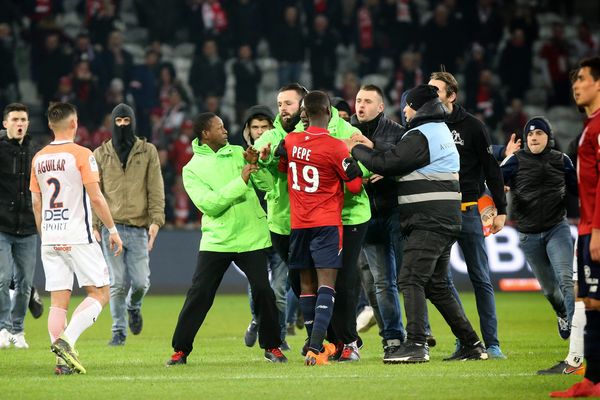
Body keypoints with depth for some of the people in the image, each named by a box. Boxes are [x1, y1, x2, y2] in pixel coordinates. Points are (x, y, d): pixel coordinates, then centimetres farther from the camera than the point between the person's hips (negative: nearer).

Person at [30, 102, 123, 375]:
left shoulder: (39, 158, 9)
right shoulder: (81, 155, -8)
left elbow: (36, 202, 14)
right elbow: (96, 198, -11)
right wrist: (112, 230, -2)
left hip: (49, 240, 6)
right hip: (78, 238, -6)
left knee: (58, 301, 6)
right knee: (99, 293, 3)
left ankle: (63, 361, -2)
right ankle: (66, 340, -16)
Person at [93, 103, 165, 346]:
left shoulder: (148, 152, 8)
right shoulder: (101, 154, 10)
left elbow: (155, 189, 3)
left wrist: (156, 220, -7)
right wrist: (95, 224, 2)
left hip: (138, 228, 0)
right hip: (112, 227, 0)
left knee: (140, 282, -5)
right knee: (118, 283, -3)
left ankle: (133, 307, 28)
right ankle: (119, 331, 7)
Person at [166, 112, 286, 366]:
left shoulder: (237, 153, 7)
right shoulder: (192, 169, -2)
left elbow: (266, 186, 5)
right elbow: (208, 203, -16)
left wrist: (255, 166, -12)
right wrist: (240, 181, -19)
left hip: (251, 237, 2)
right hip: (216, 240, -2)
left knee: (263, 290, -2)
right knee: (198, 294, -4)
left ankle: (271, 346, 13)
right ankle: (180, 350, 4)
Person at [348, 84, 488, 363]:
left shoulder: (421, 136, -12)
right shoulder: (441, 130, 20)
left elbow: (385, 164, -14)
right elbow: (401, 161, 25)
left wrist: (357, 150, 1)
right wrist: (372, 148, 22)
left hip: (428, 221, -10)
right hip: (445, 221, 10)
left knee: (411, 280, -14)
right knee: (437, 285, 14)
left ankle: (416, 344, -24)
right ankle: (471, 345, 14)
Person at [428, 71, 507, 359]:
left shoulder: (471, 127, -1)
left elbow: (492, 170, 1)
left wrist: (500, 210, -2)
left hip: (467, 211, -3)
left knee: (480, 279, 0)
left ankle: (491, 343, 4)